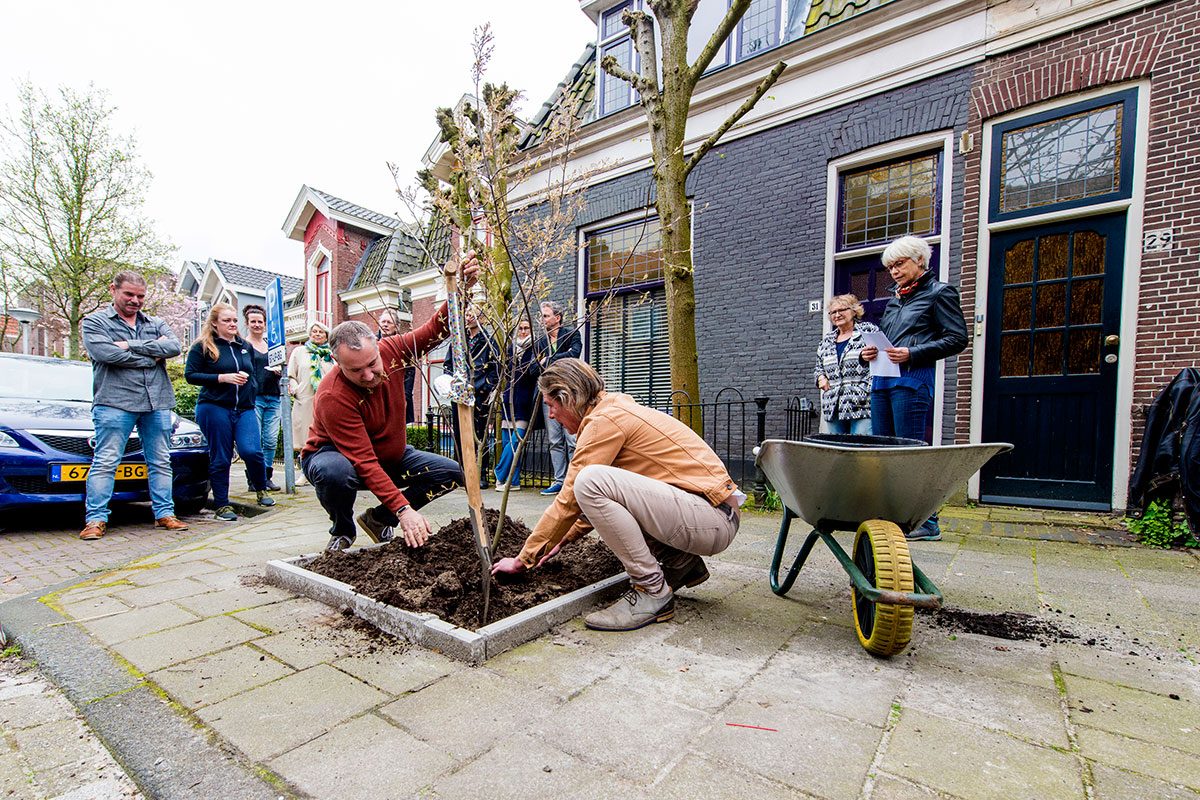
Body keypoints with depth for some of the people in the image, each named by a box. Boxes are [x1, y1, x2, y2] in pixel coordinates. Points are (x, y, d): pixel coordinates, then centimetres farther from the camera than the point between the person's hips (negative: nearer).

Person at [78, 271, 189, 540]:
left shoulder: (156, 324, 18)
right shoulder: (95, 322, 8)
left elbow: (174, 346, -3)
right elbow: (106, 354, -11)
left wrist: (131, 345, -9)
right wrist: (152, 355, -6)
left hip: (157, 403, 4)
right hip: (115, 401, -3)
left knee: (160, 462, 6)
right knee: (105, 462, -3)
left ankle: (164, 513, 13)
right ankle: (95, 519, 4)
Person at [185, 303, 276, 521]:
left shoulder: (246, 346, 15)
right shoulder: (203, 346, 1)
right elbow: (190, 375, -4)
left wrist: (249, 381, 7)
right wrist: (223, 378, -14)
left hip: (245, 409, 3)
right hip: (215, 408, -3)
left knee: (251, 451, -13)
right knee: (220, 459, 2)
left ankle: (261, 490, 12)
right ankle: (222, 505, 15)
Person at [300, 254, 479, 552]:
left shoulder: (391, 351, -19)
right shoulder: (333, 396, -34)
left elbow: (436, 328, -14)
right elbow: (364, 463, -36)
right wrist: (404, 508, -42)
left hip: (390, 454, 5)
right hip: (336, 454, -5)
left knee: (451, 473, -10)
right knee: (335, 471, -41)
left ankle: (379, 519, 7)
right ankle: (342, 532, -6)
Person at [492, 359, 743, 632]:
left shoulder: (604, 419, -13)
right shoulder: (617, 409, 16)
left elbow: (569, 501, -10)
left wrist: (523, 559, 1)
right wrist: (563, 538, 27)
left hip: (715, 520, -10)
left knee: (590, 481, -22)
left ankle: (652, 592, -9)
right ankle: (683, 563, 17)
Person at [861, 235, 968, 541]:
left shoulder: (939, 292, 3)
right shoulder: (894, 300, 23)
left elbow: (958, 339, -5)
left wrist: (912, 354, -15)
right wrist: (871, 352, 7)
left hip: (912, 380, -7)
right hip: (882, 380, 8)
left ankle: (927, 523, 4)